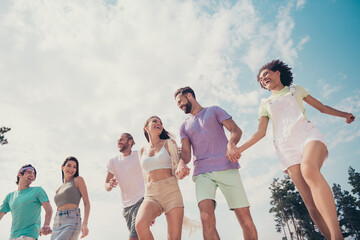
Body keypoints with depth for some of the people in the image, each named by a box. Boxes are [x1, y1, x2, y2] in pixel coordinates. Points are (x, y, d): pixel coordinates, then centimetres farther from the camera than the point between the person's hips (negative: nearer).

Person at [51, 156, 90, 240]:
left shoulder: (78, 180, 7)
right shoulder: (59, 189, 23)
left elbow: (86, 203, 0)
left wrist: (84, 223, -14)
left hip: (72, 223, -6)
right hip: (57, 225, 6)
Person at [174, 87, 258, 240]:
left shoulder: (214, 111, 16)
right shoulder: (185, 126, 24)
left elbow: (236, 130, 4)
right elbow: (186, 152, 12)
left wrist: (231, 143, -19)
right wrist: (181, 163, -13)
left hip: (227, 169, -1)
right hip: (202, 173, 2)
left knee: (246, 220, -6)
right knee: (206, 218, -20)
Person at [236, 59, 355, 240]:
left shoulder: (296, 90, 25)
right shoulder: (265, 104, 26)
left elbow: (322, 108, 28)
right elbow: (261, 132, 19)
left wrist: (345, 114, 11)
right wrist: (239, 148, 7)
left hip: (307, 134, -2)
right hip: (286, 147, 2)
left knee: (309, 169, -37)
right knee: (311, 202, -14)